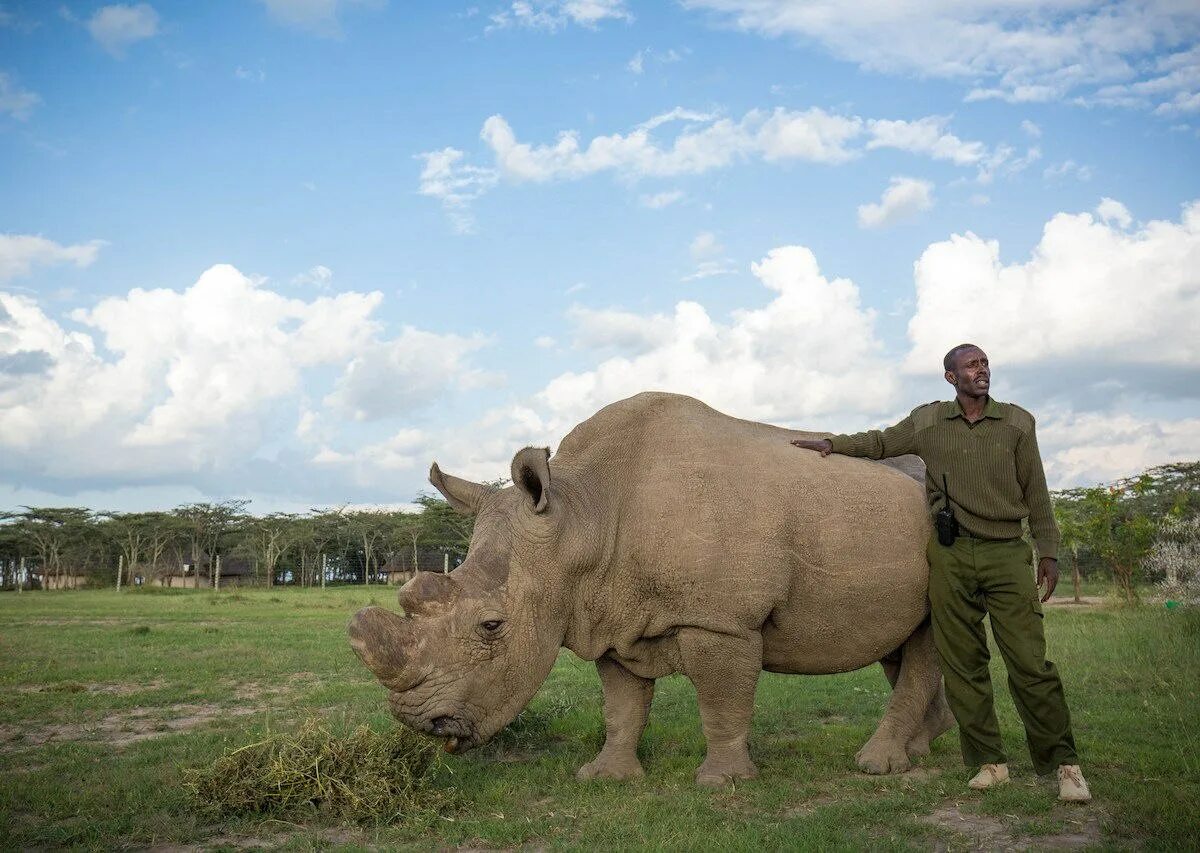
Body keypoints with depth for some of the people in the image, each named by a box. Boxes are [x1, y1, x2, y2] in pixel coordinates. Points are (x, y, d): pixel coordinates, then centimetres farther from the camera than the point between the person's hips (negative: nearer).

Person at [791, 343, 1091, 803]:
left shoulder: (1017, 422, 9)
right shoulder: (927, 421, 9)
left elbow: (1035, 493, 10)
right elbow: (881, 442, 25)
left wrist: (1047, 552, 7)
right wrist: (832, 444, 15)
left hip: (1007, 554, -1)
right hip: (950, 555, 1)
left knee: (1030, 661, -7)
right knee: (962, 663, 2)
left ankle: (1063, 763, 2)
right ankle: (989, 761, 11)